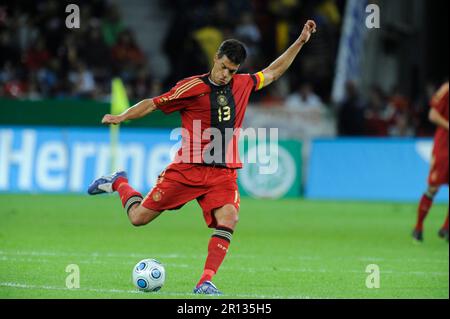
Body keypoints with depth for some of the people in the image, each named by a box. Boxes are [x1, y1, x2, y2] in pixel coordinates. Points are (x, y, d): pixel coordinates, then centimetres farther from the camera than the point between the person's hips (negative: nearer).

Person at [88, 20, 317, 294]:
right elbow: (154, 104, -4)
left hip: (223, 173, 3)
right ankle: (119, 183, 32)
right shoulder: (193, 87, -8)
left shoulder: (242, 84, 7)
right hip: (188, 168, -3)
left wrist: (300, 42, 22)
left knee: (229, 218, -24)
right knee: (139, 218, 1)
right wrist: (122, 117, -17)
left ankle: (206, 282, -21)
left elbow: (273, 72, 23)